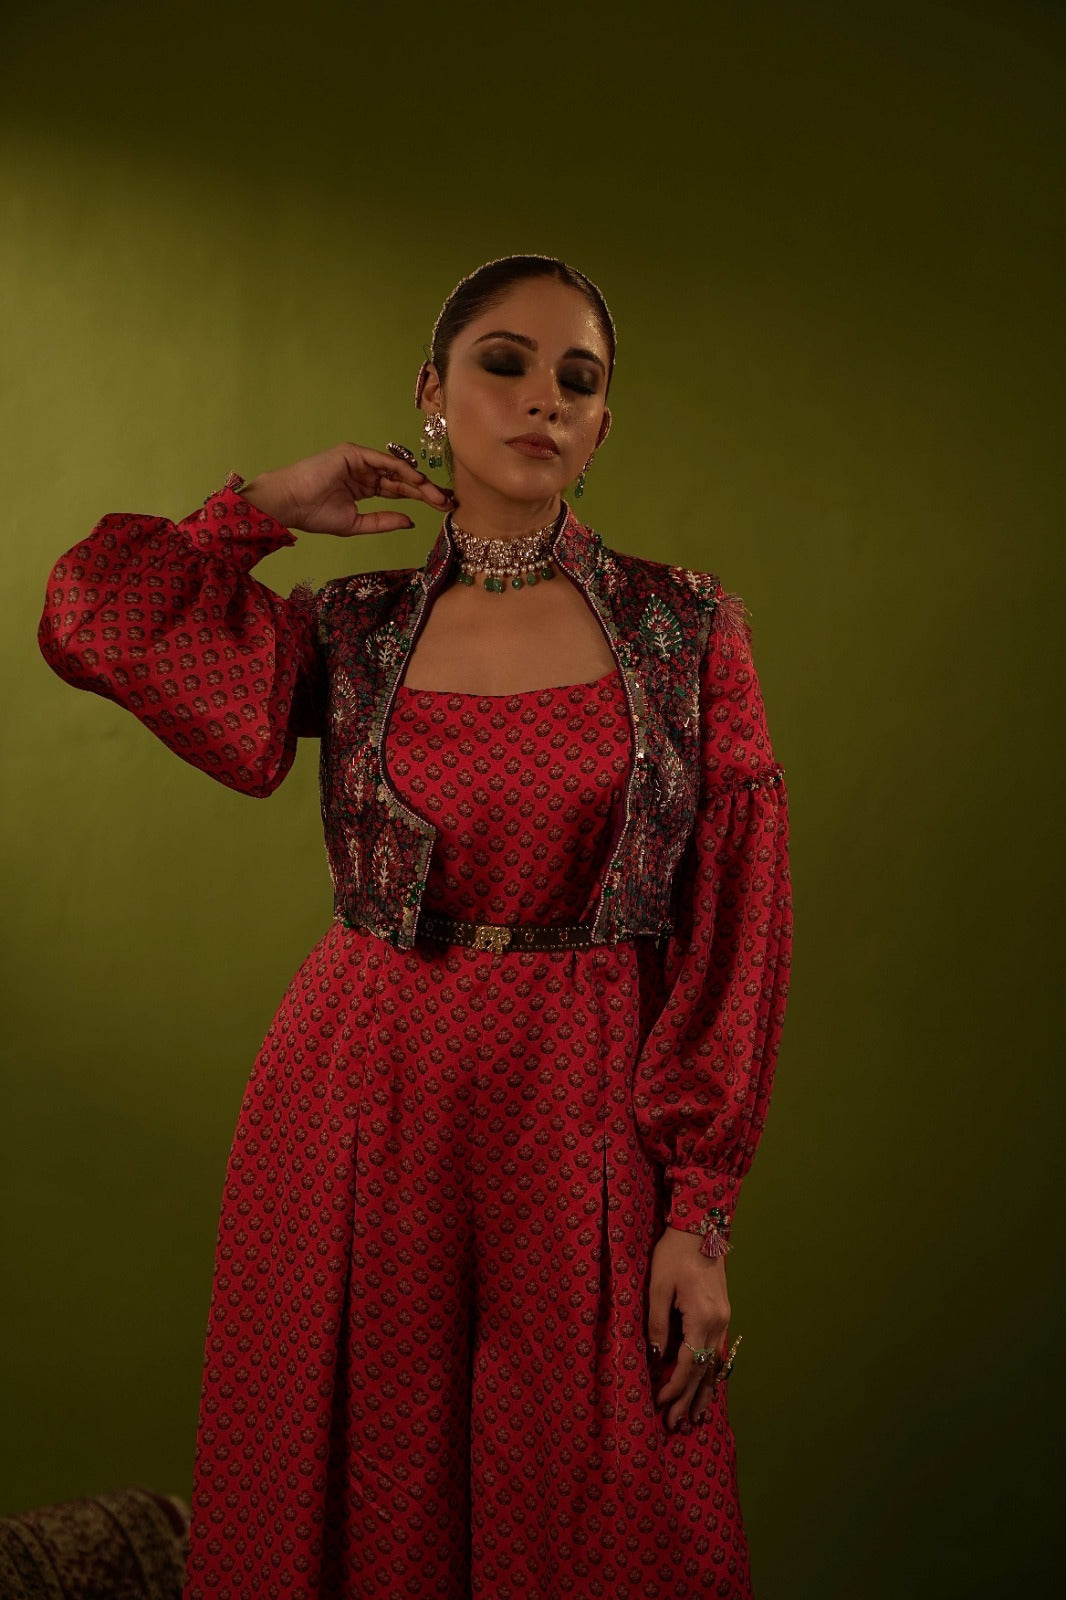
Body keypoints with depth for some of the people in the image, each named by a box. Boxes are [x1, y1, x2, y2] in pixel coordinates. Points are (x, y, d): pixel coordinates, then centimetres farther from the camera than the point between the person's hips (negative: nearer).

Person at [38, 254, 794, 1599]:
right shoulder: (358, 631, 5)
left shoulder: (687, 628, 1)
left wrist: (700, 1215, -8)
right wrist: (269, 507, 5)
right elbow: (95, 625, -3)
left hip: (586, 1122, -1)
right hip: (362, 1114, 1)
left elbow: (735, 930, -2)